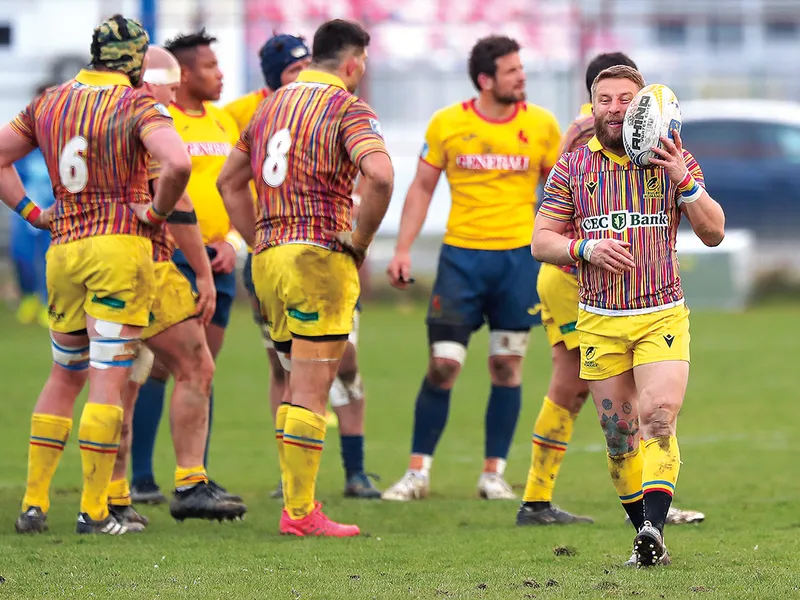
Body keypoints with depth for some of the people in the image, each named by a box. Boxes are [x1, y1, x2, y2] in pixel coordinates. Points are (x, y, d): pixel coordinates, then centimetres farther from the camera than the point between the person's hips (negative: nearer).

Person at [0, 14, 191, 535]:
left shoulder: (49, 103, 10)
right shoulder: (138, 105, -7)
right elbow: (178, 163, -23)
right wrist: (157, 212, -8)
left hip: (63, 250, 5)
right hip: (121, 247, -5)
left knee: (65, 374, 16)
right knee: (109, 378, -4)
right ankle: (94, 510, -6)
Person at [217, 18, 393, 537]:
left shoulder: (273, 105, 17)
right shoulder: (348, 109, -7)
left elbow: (230, 181, 23)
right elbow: (380, 175, -25)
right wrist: (360, 240, -12)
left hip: (270, 258, 7)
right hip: (321, 260, -7)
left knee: (299, 387, 16)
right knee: (311, 393, -5)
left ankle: (298, 502, 14)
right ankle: (301, 513, -6)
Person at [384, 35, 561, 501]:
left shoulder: (542, 125, 2)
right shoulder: (447, 124, -1)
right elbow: (422, 188, 7)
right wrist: (403, 250, 0)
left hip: (520, 254, 1)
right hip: (462, 253, -1)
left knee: (507, 366, 3)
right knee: (443, 365, -6)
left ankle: (494, 473, 11)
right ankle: (418, 471, 3)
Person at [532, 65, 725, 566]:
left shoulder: (676, 162, 5)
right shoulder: (573, 167, 7)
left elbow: (714, 233, 2)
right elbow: (541, 241, 7)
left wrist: (684, 180, -13)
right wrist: (587, 249, -13)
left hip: (663, 317, -2)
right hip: (599, 321, 2)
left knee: (659, 417, -19)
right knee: (620, 432, 3)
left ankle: (654, 528, -27)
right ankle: (645, 534, 12)